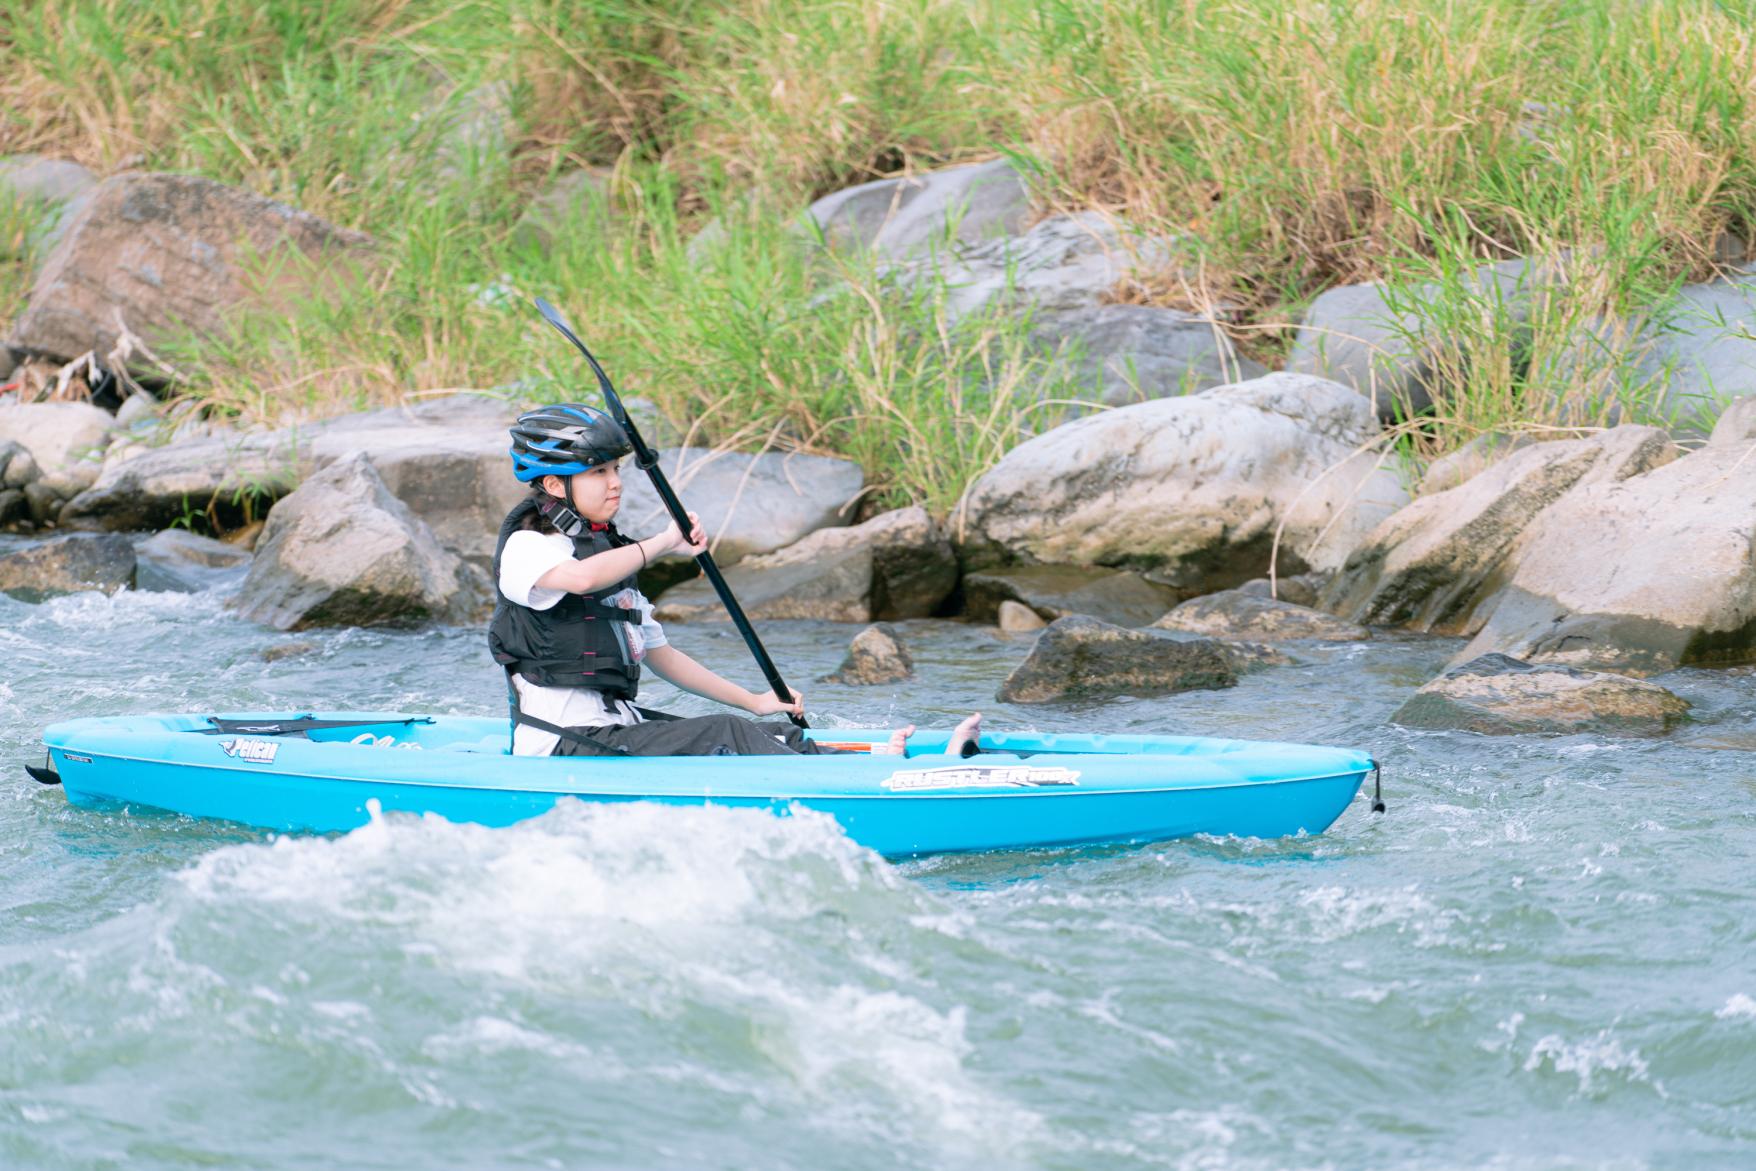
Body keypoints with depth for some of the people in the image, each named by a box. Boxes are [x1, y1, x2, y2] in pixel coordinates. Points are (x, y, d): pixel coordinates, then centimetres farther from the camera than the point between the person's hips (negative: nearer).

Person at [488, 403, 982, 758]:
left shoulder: (608, 551, 22)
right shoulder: (525, 547, -7)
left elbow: (657, 652, 24)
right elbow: (579, 578, -31)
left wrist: (752, 701, 17)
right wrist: (664, 543, -17)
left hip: (619, 728, 9)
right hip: (562, 746, -9)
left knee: (775, 735, -8)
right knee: (725, 737, -24)